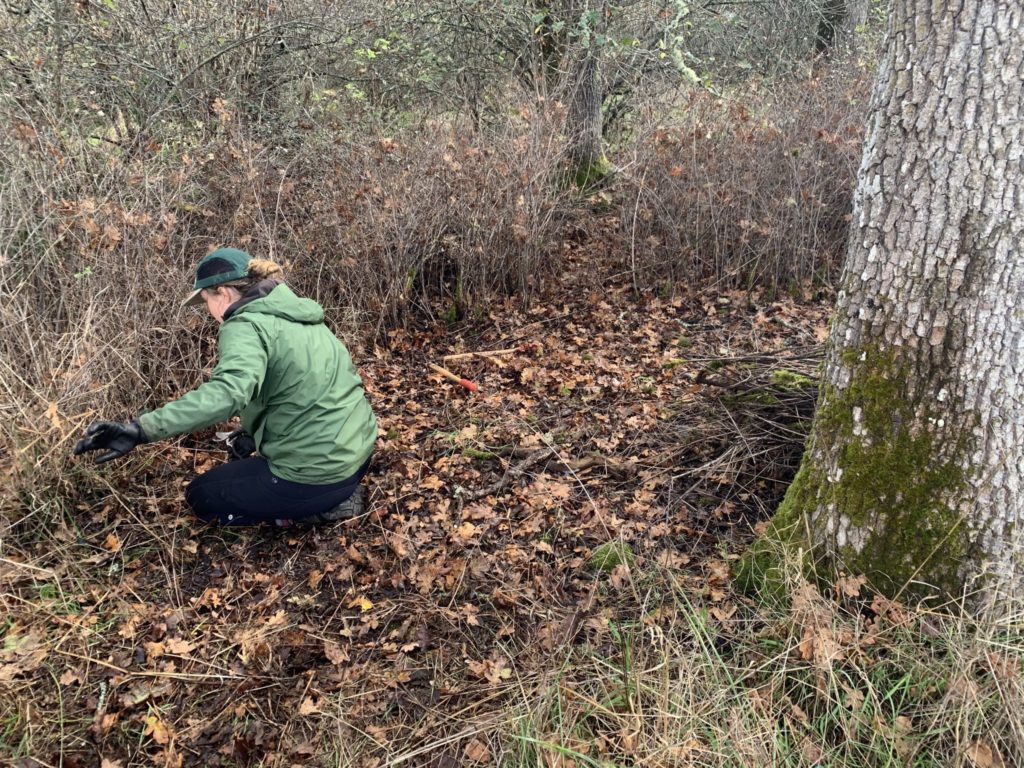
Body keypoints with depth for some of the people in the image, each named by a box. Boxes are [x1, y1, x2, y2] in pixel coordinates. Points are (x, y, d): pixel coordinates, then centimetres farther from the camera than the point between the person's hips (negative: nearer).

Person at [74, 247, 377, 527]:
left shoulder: (246, 326, -17)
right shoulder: (294, 312, 11)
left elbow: (228, 393, -37)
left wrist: (141, 429, -43)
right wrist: (250, 437, 23)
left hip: (318, 474, -9)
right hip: (356, 452, 9)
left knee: (201, 496, 15)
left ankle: (321, 506, 1)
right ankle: (338, 492, 14)